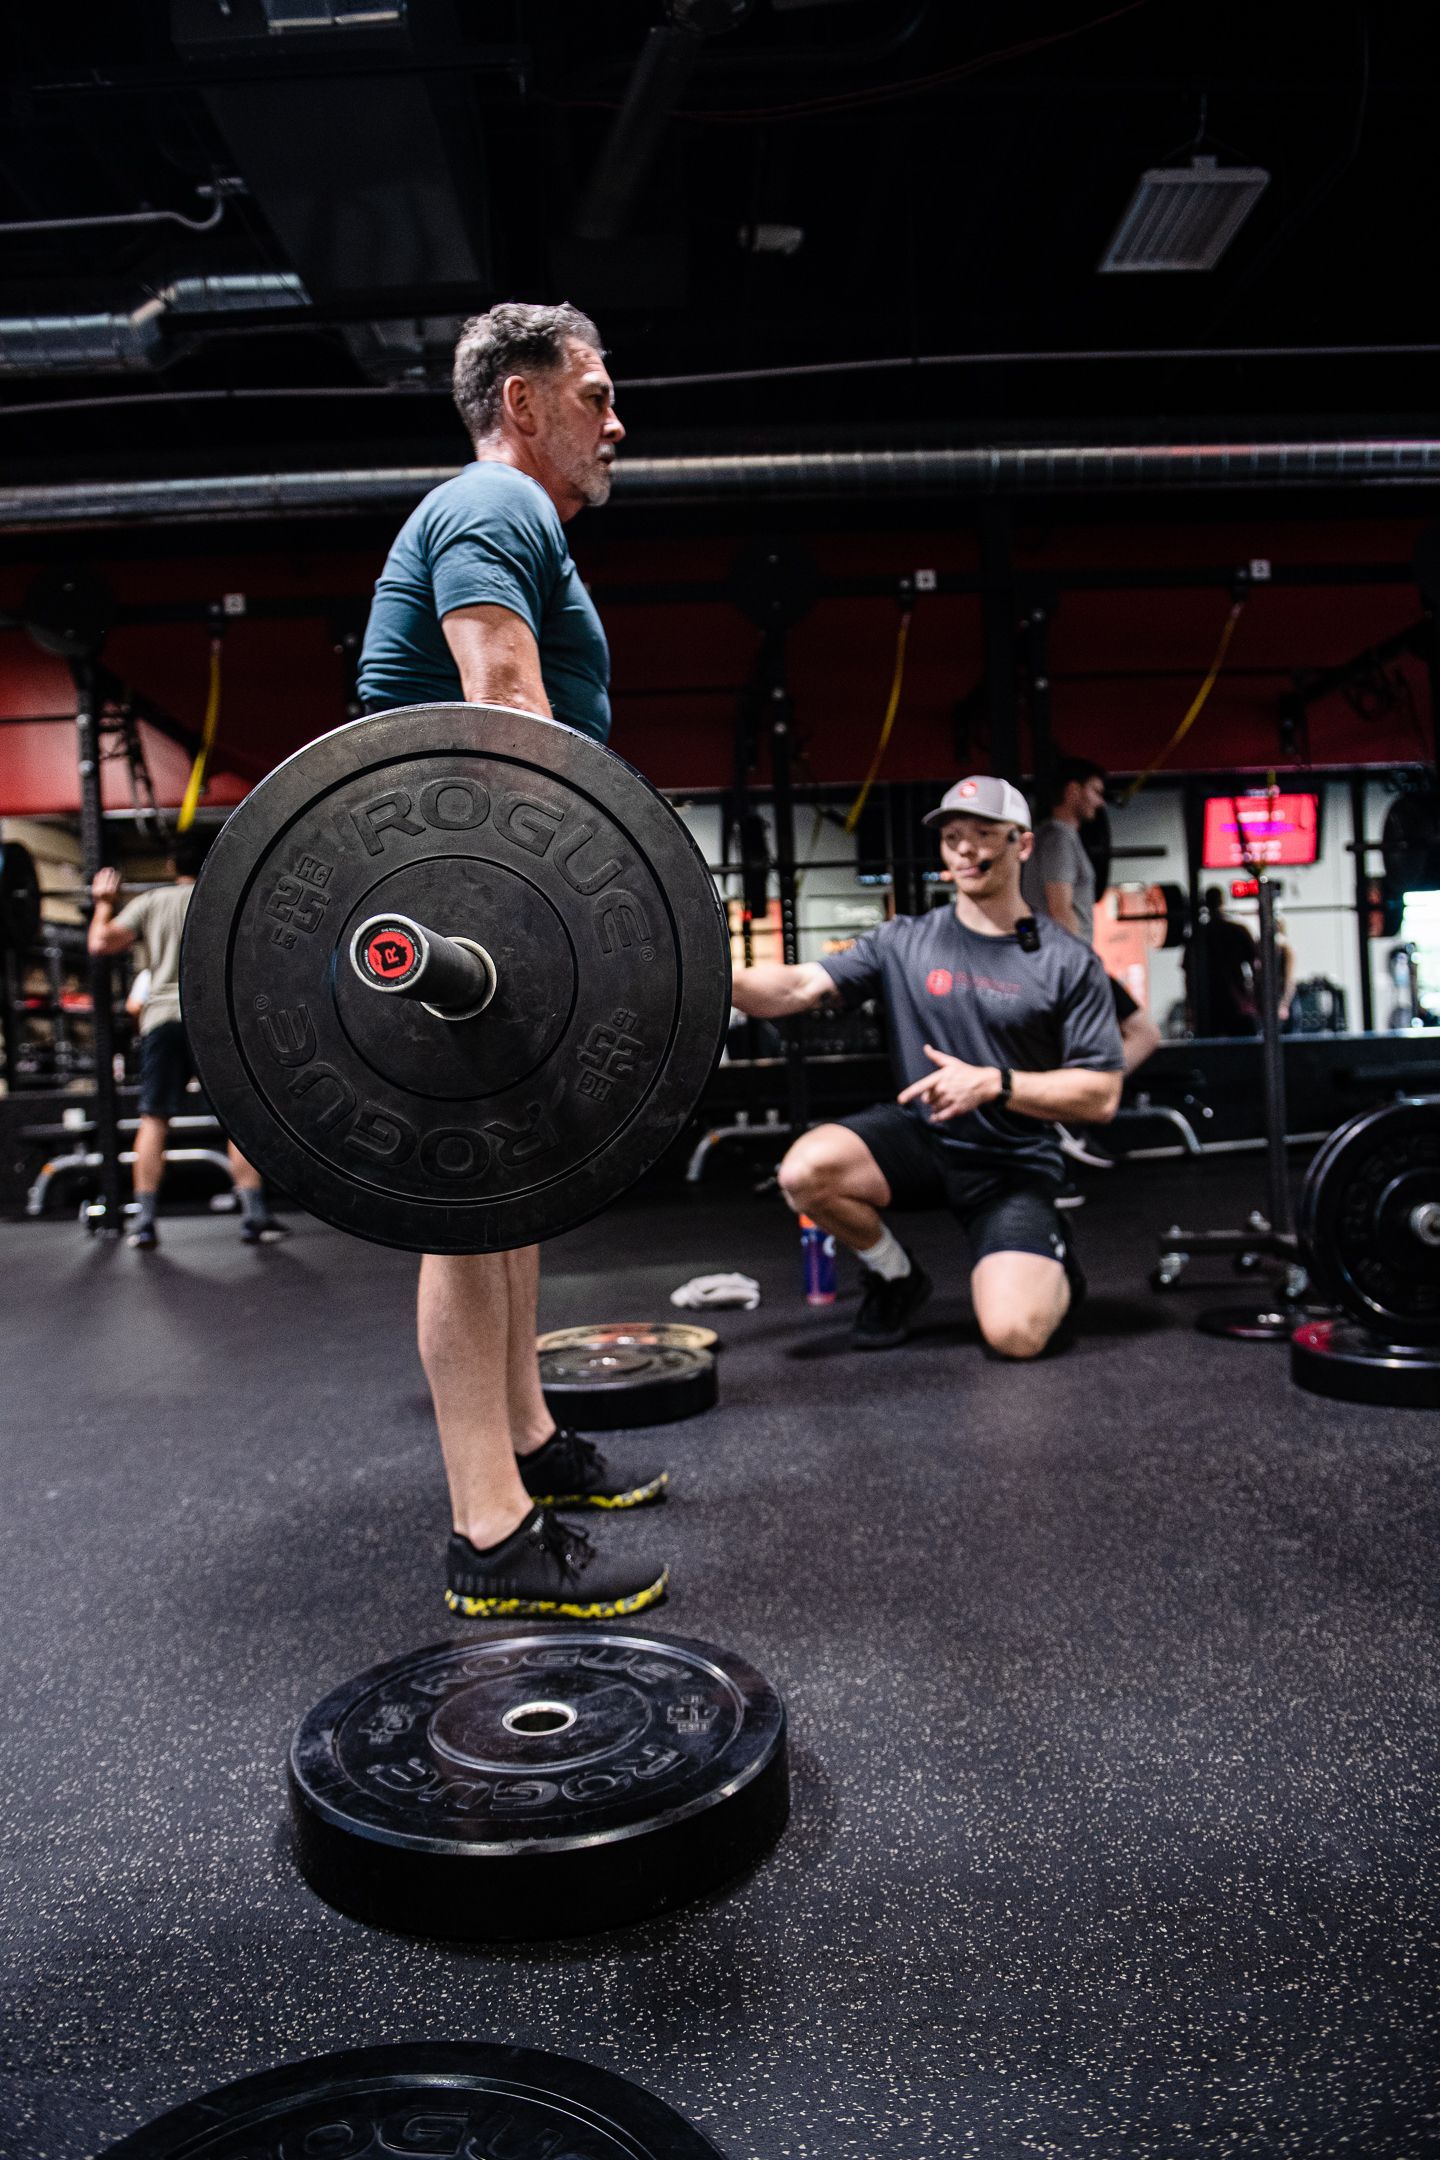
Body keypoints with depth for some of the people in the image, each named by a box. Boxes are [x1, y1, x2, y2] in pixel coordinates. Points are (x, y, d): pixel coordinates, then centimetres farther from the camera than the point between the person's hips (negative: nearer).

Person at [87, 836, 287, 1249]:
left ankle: (143, 1222, 6)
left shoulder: (149, 902, 10)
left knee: (154, 1119, 7)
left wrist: (104, 903, 19)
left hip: (162, 1020, 1)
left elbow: (101, 942, 2)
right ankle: (255, 1217, 1)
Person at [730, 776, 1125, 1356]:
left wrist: (993, 1084, -19)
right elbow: (799, 987, -10)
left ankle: (1054, 1272, 18)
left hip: (1012, 1163, -2)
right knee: (804, 1170, -29)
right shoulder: (904, 942, 2)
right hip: (916, 1134, 2)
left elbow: (1102, 1096, -6)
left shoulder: (1068, 962, -4)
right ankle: (895, 1274, 4)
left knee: (1015, 1335, -23)